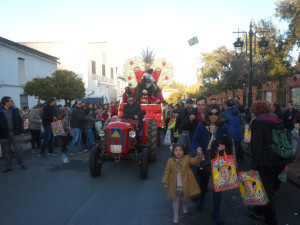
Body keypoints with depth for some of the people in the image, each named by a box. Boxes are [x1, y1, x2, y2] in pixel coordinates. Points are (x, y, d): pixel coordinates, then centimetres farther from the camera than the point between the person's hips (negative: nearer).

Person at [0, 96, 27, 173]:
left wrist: (22, 132, 5)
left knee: (18, 149, 2)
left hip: (15, 134, 1)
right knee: (6, 151, 8)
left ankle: (21, 163, 17)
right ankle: (8, 166, 19)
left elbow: (20, 121, 10)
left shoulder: (15, 111, 7)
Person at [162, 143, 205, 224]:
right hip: (175, 186, 0)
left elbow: (195, 161, -20)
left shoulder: (187, 158, -7)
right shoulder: (170, 161, -6)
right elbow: (167, 172, 0)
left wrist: (200, 155, -39)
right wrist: (166, 182, 0)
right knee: (176, 200, 11)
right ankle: (175, 215, 29)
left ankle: (185, 205, 57)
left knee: (184, 198, 22)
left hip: (185, 185, 0)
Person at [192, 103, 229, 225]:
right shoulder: (201, 126, -6)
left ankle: (216, 212, 19)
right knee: (203, 181, 20)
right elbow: (195, 140, -4)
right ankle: (201, 198, 52)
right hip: (204, 159, 1)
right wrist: (197, 148, -25)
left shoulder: (223, 127, -6)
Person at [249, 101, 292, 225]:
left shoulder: (258, 122, -12)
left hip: (266, 162, -8)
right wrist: (285, 163, 20)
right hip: (281, 161, 8)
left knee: (266, 190, 5)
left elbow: (257, 145, -19)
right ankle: (258, 211, 39)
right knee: (267, 187, 22)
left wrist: (254, 166, -15)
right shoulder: (278, 122, 9)